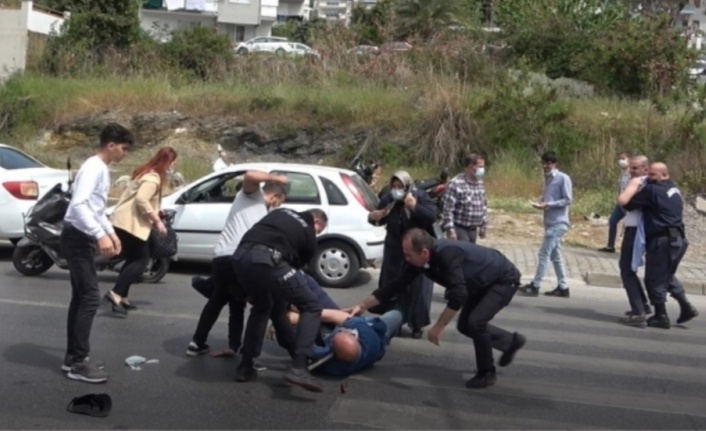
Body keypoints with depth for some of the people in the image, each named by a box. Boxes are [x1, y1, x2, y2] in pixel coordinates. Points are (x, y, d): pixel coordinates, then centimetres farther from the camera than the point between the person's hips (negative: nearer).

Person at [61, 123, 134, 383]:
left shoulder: (103, 170, 16)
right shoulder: (93, 167, -15)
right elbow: (79, 205, -27)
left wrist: (111, 232, 17)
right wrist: (100, 235, -32)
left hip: (84, 238, 11)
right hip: (77, 237, -11)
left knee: (80, 297, 12)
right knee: (90, 298, -12)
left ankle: (72, 358, 18)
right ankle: (78, 363, -7)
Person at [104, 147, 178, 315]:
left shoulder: (147, 173, 18)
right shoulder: (153, 177, -14)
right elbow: (141, 199, -26)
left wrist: (155, 213, 17)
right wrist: (157, 220, -21)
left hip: (123, 222, 10)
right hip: (130, 224, -10)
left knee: (133, 260, 15)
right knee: (142, 260, -7)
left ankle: (122, 297, 15)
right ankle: (115, 294, -16)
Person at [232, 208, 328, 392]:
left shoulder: (283, 213, 32)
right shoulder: (309, 235, 20)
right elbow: (296, 265, 25)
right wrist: (282, 309, 37)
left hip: (240, 256, 6)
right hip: (267, 260, -6)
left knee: (261, 307, 31)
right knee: (311, 308, 8)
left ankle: (245, 366, 28)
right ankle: (298, 368, -7)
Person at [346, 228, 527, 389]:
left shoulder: (446, 255, -38)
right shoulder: (418, 260, -12)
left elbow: (459, 295, -44)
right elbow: (396, 285, -6)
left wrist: (439, 327, -38)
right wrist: (362, 306, -8)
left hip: (504, 279, -9)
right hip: (482, 283, 9)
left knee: (475, 321, -21)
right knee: (465, 325, 11)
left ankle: (486, 372, 1)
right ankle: (511, 342, 32)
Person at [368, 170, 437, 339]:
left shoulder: (420, 196, -13)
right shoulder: (388, 199, -3)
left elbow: (432, 217, -25)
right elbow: (381, 220, 11)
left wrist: (415, 207, -36)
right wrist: (373, 217, -12)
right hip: (395, 249, 4)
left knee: (417, 288, -3)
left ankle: (416, 324, 8)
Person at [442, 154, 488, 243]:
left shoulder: (480, 183, 9)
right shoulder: (456, 184, -17)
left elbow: (483, 206, 18)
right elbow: (448, 209, -18)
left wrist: (484, 226, 16)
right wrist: (450, 230, -21)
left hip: (473, 229, 8)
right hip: (459, 228, -8)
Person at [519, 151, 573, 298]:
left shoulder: (563, 178, -10)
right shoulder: (547, 178, 15)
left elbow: (567, 200, -14)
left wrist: (548, 205, -20)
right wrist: (541, 202, -1)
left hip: (558, 223, -9)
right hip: (550, 222, 9)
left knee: (544, 254, -8)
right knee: (555, 255, 10)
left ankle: (535, 286, -3)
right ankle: (563, 287, 15)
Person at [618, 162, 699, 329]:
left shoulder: (651, 190, -12)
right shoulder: (674, 189, 15)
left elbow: (623, 201, -15)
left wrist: (633, 184, -2)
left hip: (662, 241, -9)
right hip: (677, 239, 9)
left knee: (654, 279, 3)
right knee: (667, 275, 25)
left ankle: (661, 317, 9)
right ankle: (686, 307, 24)